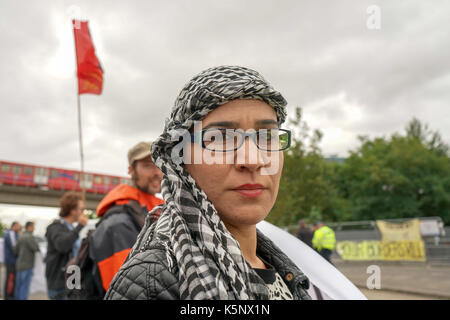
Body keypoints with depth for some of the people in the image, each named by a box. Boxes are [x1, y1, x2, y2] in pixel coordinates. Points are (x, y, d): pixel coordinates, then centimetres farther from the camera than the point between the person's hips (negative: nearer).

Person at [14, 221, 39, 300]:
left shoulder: (21, 237, 12)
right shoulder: (30, 236, -14)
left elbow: (15, 250, 14)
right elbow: (36, 248, -19)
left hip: (19, 264, 8)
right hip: (27, 265, -8)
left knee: (18, 286, 12)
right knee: (25, 286, -6)